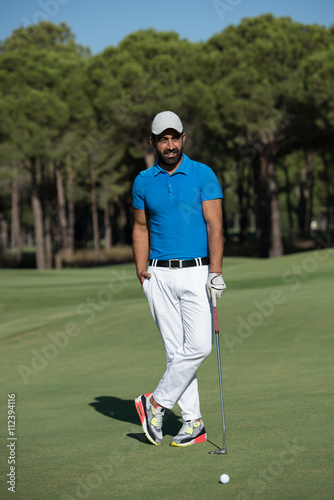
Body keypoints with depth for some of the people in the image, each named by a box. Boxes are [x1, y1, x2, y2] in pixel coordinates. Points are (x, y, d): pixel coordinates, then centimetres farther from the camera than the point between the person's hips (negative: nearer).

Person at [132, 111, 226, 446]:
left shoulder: (203, 175, -1)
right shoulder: (143, 181, 8)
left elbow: (214, 225, -7)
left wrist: (215, 272, -16)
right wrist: (141, 271, 5)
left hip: (196, 271, -2)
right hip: (159, 275, 2)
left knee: (199, 346, -12)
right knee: (176, 350, 1)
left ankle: (156, 403, 4)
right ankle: (193, 423, 6)